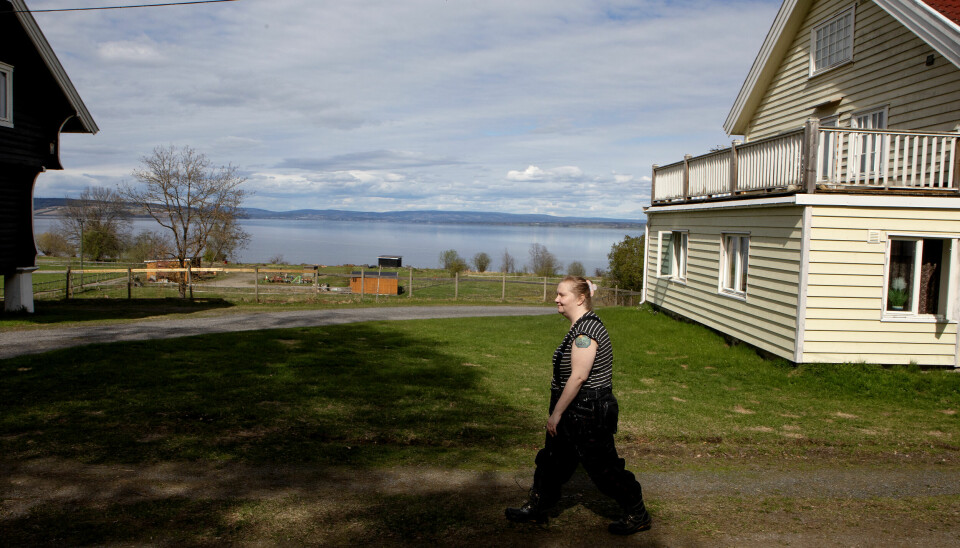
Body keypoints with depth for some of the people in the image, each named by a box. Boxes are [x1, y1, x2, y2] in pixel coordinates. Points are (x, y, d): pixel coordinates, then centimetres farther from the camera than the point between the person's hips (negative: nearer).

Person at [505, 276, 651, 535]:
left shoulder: (586, 329, -23)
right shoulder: (581, 325, 9)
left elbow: (578, 376, -26)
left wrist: (556, 413, -20)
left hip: (589, 415, -10)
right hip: (576, 414, 10)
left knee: (603, 467, 3)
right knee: (553, 460, 18)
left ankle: (638, 515, 21)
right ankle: (536, 509, 31)